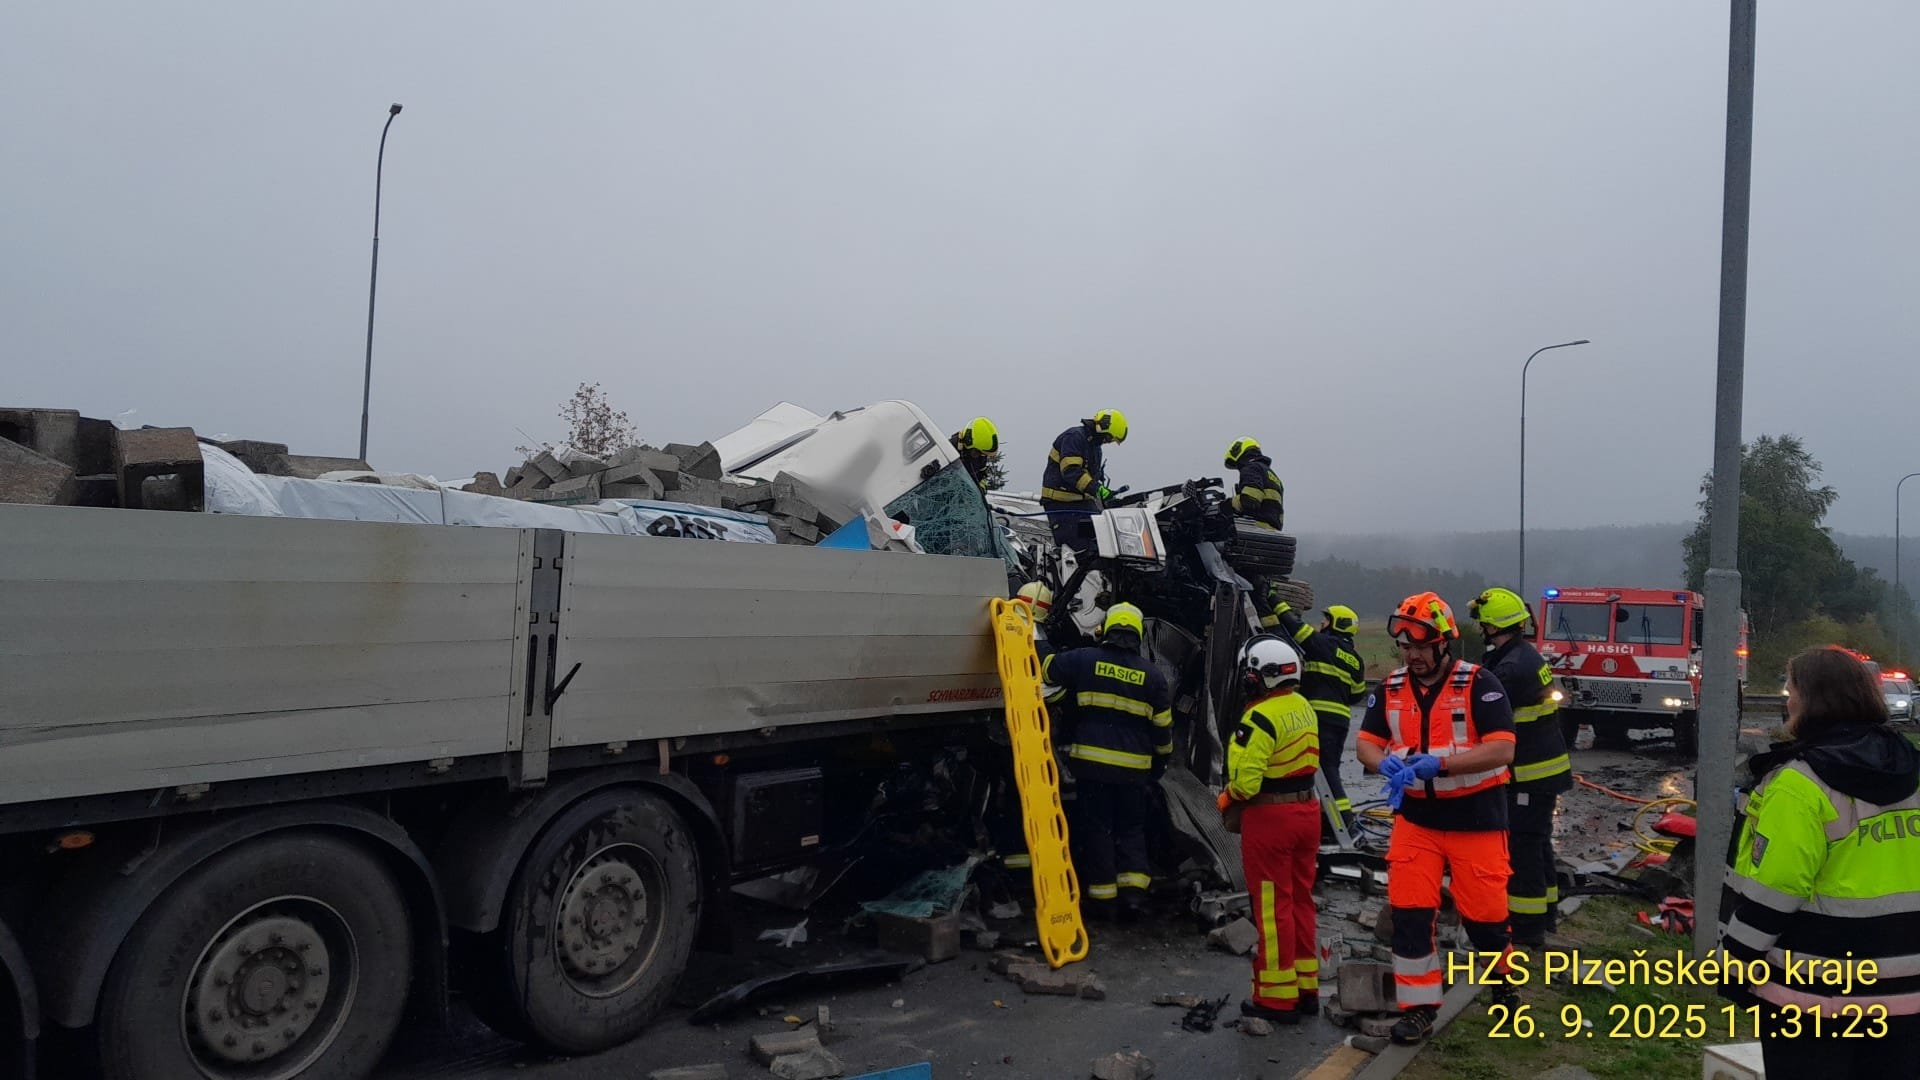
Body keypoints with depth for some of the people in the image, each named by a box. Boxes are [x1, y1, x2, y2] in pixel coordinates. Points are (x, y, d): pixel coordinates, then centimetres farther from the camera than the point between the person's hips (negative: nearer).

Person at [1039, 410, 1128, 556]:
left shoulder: (1095, 446, 17)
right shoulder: (1074, 437, -13)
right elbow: (1070, 471, -26)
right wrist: (1097, 489, -32)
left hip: (1083, 500, 9)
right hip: (1060, 502, -9)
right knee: (1073, 547, -12)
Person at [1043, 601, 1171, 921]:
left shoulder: (1084, 659, -4)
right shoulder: (1152, 674, 1)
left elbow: (1046, 669, 8)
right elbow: (1162, 724, 6)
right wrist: (1163, 759, 20)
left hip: (1092, 761, -1)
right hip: (1134, 766, 2)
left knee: (1096, 827, 6)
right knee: (1131, 828, 15)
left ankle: (1101, 898, 8)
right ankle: (1133, 891, 5)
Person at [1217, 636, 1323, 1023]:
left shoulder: (1261, 718, -21)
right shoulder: (1304, 707, 6)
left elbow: (1246, 780, -25)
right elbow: (1306, 761, 9)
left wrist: (1226, 799, -6)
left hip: (1269, 818, -8)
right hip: (1307, 810, 8)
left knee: (1272, 907, 3)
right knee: (1300, 901, 18)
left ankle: (1278, 997, 12)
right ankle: (1306, 987, 28)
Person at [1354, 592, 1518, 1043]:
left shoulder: (1478, 684, -13)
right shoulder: (1390, 689, 2)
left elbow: (1502, 750, -19)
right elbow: (1366, 743, 5)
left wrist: (1437, 764, -29)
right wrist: (1386, 764, -18)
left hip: (1475, 820, -4)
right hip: (1415, 819, 4)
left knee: (1483, 913, 6)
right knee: (1409, 913, 0)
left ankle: (1504, 977, 37)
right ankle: (1418, 1006, 14)